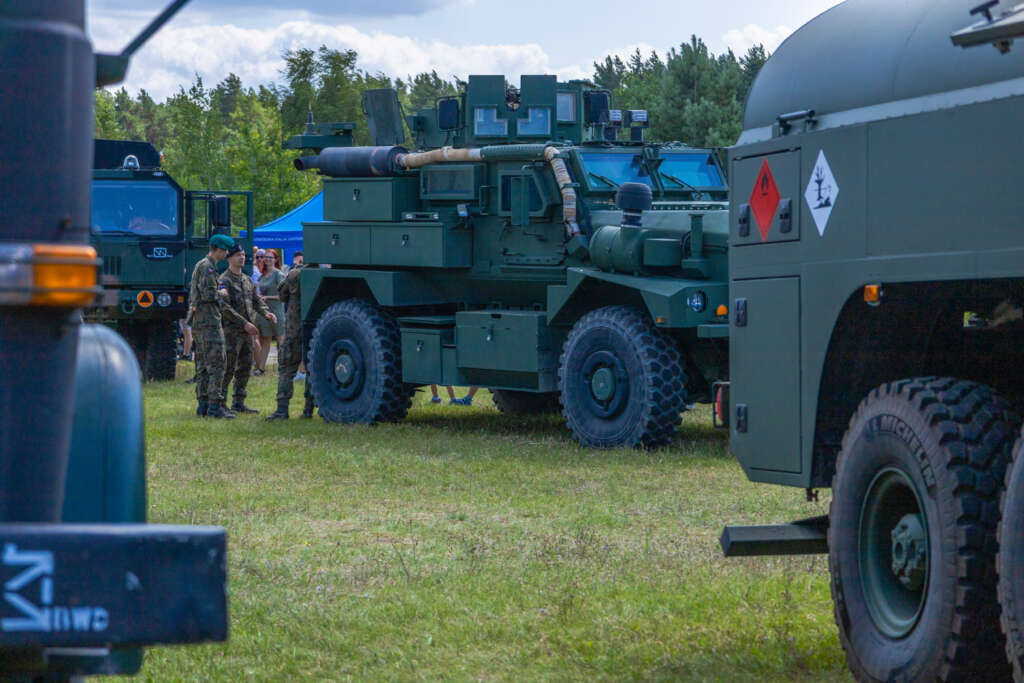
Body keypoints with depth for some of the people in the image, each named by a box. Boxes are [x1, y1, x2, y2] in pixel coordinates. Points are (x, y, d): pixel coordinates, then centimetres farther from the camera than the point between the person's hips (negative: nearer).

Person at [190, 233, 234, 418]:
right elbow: (208, 294, -22)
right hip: (209, 321, -10)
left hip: (198, 321, 10)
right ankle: (214, 407, -13)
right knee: (216, 364, -10)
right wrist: (221, 294, -3)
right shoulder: (208, 267, -13)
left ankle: (202, 405, 14)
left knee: (203, 365, 12)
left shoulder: (199, 265, 19)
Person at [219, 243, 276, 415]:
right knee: (228, 368, -8)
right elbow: (225, 308, -16)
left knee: (245, 367, 10)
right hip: (232, 330, -8)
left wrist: (266, 312, -4)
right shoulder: (224, 280, -8)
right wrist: (244, 323, -19)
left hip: (247, 331, 8)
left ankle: (239, 403, 16)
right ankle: (220, 402, -3)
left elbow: (256, 300, 18)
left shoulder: (247, 280, 17)